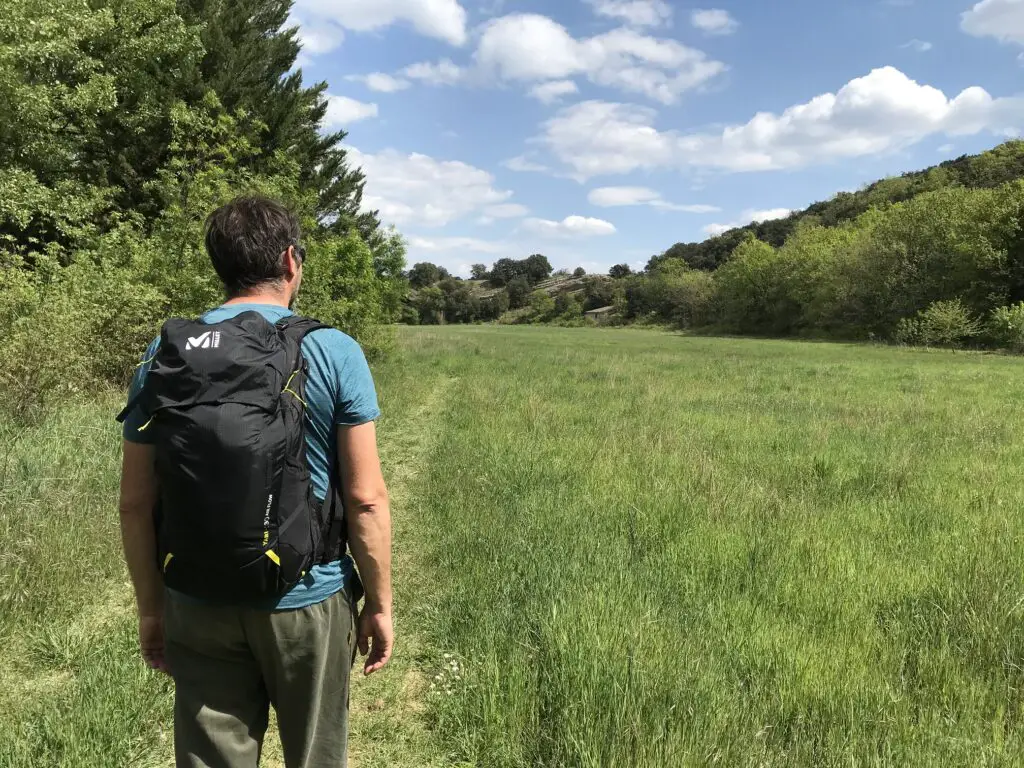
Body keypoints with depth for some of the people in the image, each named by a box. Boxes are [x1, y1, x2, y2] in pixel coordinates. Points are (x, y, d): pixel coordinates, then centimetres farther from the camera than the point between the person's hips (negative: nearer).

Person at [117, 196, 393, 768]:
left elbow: (137, 503, 1)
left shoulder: (164, 356, -3)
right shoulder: (335, 352, -10)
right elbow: (365, 499, -12)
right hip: (310, 603, -2)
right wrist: (380, 604, 0)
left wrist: (151, 607, 13)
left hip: (200, 608, 3)